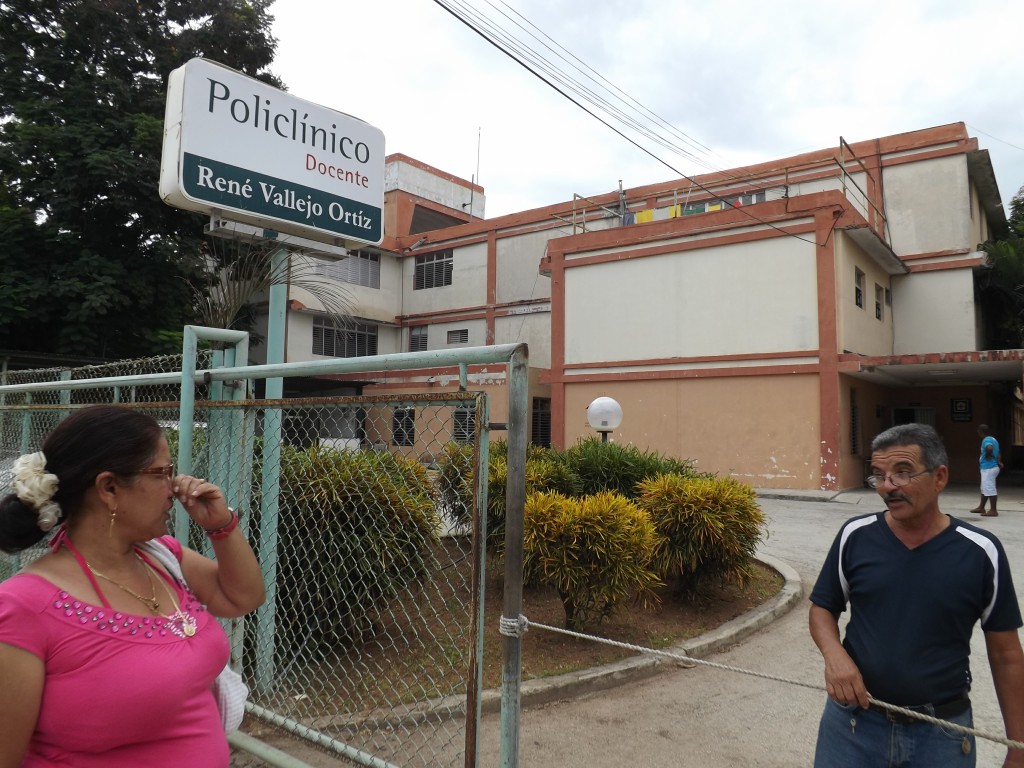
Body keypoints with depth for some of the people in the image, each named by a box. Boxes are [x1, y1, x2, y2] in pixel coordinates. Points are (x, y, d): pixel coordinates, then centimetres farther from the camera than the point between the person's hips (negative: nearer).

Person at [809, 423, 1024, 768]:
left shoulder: (981, 552, -9)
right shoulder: (854, 536, -7)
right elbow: (822, 608, 5)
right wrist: (834, 655, -16)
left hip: (943, 730, 0)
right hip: (853, 717, 1)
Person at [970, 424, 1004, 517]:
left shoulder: (986, 440, -16)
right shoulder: (993, 439, 16)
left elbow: (989, 448, -38)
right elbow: (998, 453, 19)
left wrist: (988, 456, -20)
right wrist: (999, 461, 8)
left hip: (988, 468, -11)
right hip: (992, 467, 11)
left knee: (989, 489, -7)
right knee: (984, 488, 18)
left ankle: (993, 510, -4)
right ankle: (981, 507, 28)